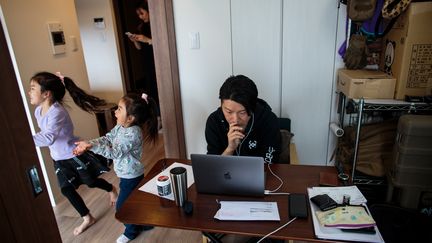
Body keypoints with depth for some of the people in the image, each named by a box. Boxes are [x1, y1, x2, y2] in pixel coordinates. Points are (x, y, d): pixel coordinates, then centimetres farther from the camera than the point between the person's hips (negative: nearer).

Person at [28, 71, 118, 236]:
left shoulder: (57, 112, -32)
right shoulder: (38, 110, -4)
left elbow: (49, 137, -48)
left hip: (74, 154, -8)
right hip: (58, 158, 8)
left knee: (91, 182, 12)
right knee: (66, 189, 9)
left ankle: (111, 189, 46)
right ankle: (87, 218, 26)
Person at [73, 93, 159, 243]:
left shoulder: (133, 133, -31)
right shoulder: (120, 126, -3)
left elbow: (114, 152, -32)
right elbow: (107, 139, 1)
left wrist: (91, 146, -37)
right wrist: (87, 143, -12)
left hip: (131, 177, -8)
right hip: (127, 174, 8)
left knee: (122, 206, 9)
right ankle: (144, 224, 45)